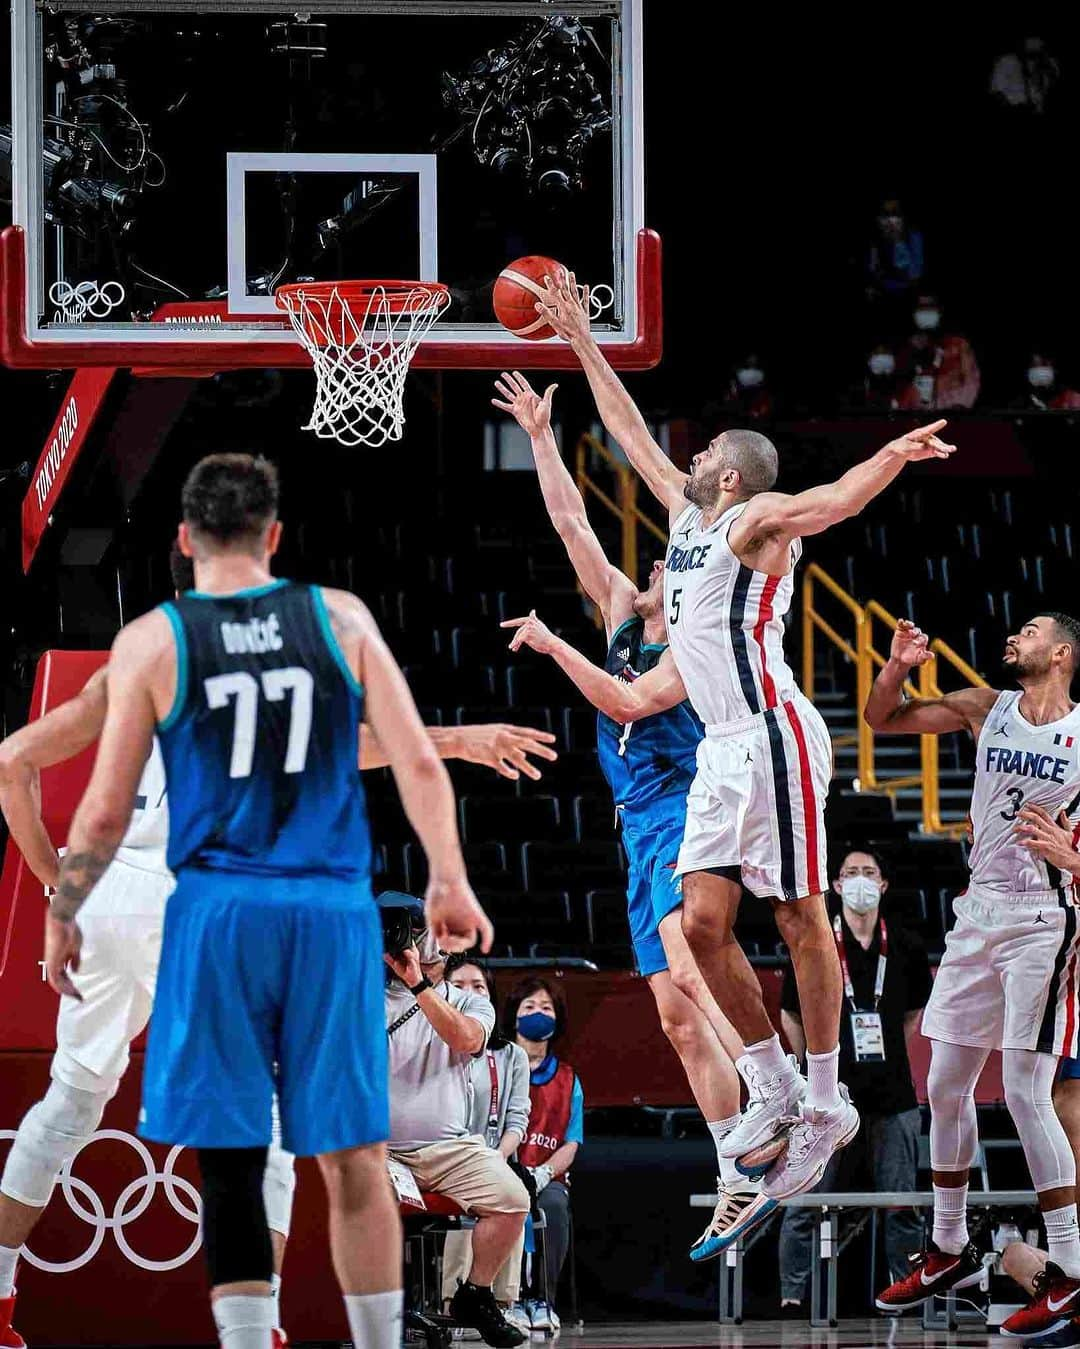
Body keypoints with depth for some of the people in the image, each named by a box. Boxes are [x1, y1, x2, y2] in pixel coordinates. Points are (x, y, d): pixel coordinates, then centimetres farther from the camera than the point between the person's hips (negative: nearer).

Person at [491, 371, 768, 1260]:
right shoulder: (623, 618, 16)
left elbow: (627, 702, -17)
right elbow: (572, 522, 16)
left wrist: (553, 646, -13)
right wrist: (541, 435, 15)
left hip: (685, 818, -8)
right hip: (643, 836, 8)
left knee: (687, 974, -31)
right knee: (678, 1018, 3)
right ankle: (740, 1187, 4)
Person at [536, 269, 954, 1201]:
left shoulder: (758, 519, -5)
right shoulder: (686, 514, 18)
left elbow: (832, 501, -25)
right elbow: (629, 431, 28)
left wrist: (897, 454, -45)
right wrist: (581, 341, 30)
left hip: (774, 737, -8)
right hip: (721, 747, 8)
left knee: (801, 917, -3)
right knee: (703, 922, 1)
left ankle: (826, 1104, 3)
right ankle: (776, 1091, 10)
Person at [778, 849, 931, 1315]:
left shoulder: (906, 947, 6)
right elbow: (791, 1018, 10)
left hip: (891, 1092, 2)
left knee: (901, 1202, 4)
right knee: (805, 1201, -3)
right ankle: (792, 1296, 4)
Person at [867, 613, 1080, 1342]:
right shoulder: (985, 709, 6)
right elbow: (883, 718, 13)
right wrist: (898, 666, -5)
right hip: (980, 915, 6)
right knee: (946, 1085, 10)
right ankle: (951, 1251, 24)